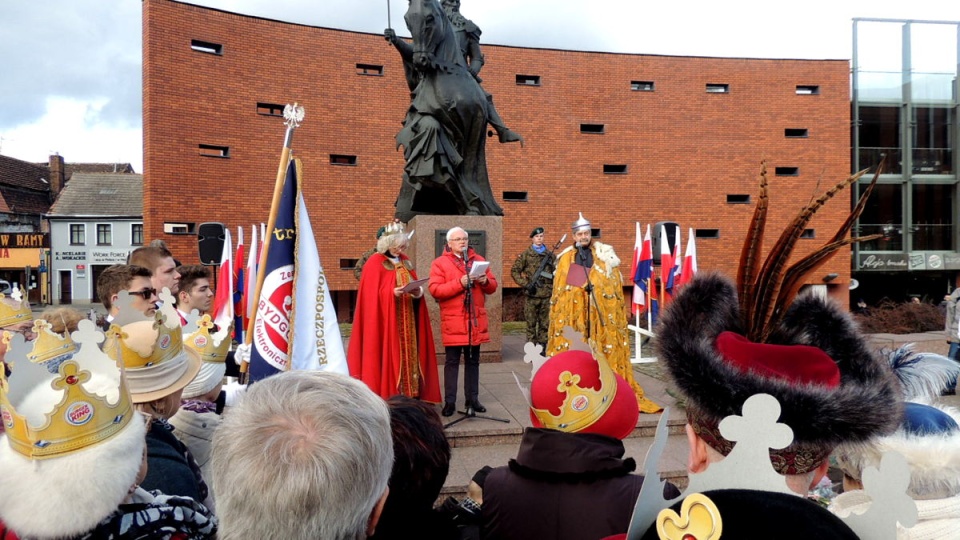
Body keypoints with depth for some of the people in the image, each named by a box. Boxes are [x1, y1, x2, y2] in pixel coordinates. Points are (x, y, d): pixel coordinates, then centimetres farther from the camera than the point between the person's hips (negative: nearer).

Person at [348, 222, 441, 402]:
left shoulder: (405, 261, 15)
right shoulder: (375, 263, -6)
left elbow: (415, 286, 18)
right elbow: (372, 295, -11)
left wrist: (418, 292, -4)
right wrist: (392, 292, -24)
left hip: (408, 321, 6)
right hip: (387, 320, -6)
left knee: (409, 354, 5)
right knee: (389, 355, -7)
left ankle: (410, 395, 10)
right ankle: (388, 398, -1)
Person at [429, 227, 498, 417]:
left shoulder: (478, 260, 12)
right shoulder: (439, 263, -2)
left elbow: (492, 287, 13)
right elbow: (434, 290, -13)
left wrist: (485, 281, -11)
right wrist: (459, 283, -21)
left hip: (476, 320, 4)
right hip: (453, 321, -4)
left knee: (473, 361, 11)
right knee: (452, 362, 0)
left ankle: (472, 398, 20)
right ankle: (449, 401, 7)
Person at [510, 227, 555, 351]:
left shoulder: (550, 255, 9)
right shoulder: (525, 255, 3)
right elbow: (514, 271, 3)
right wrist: (525, 284, -7)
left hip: (547, 295, 2)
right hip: (531, 295, -2)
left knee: (545, 324, 5)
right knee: (531, 324, 3)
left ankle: (542, 349, 14)